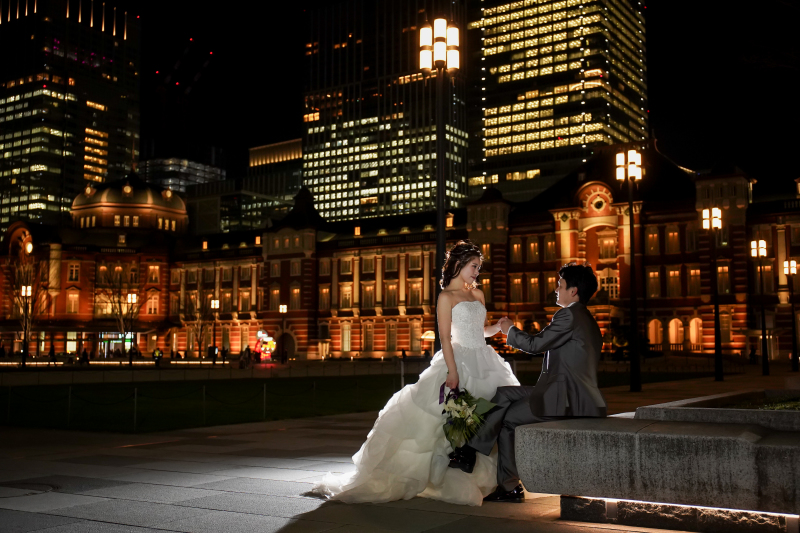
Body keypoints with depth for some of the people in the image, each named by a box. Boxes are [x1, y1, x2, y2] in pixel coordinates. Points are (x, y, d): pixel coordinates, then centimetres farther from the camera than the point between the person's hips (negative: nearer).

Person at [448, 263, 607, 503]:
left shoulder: (569, 315, -13)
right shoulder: (585, 318, 18)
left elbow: (535, 344, -12)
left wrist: (510, 330, 5)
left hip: (567, 400, -9)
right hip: (573, 394, 9)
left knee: (506, 419, 0)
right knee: (504, 394, 7)